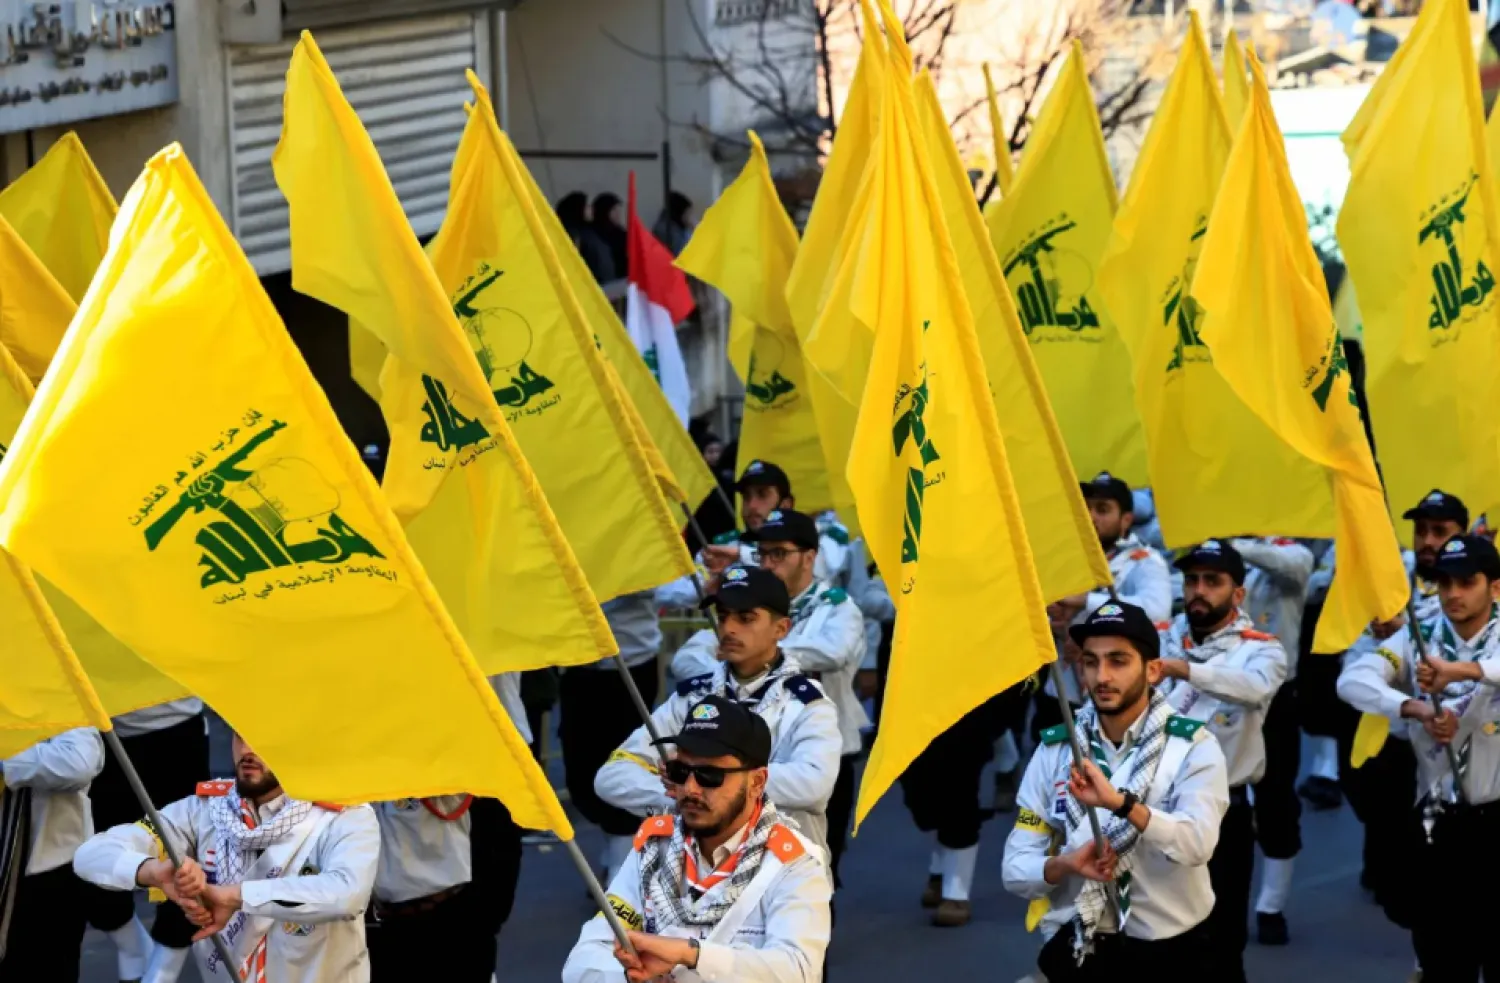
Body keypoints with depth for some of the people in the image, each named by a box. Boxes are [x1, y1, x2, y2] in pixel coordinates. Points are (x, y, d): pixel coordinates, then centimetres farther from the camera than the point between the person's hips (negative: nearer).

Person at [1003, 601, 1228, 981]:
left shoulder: (1192, 746, -5)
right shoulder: (1054, 749, 2)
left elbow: (1197, 845, -22)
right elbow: (1015, 869, -1)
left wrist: (1120, 803, -35)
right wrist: (1065, 865, -21)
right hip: (1077, 951, 2)